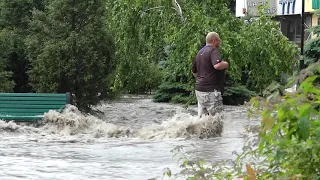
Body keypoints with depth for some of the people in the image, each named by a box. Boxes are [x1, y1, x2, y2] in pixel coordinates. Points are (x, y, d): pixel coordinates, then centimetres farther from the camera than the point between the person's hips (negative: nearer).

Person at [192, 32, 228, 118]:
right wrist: (226, 64, -10)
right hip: (211, 91, -9)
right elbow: (217, 65, -29)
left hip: (199, 89, 9)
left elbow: (194, 71, 27)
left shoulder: (200, 52, 18)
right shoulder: (213, 50, -11)